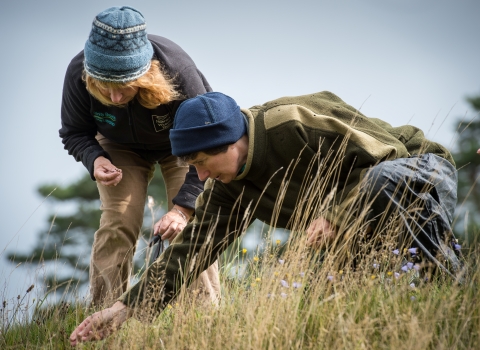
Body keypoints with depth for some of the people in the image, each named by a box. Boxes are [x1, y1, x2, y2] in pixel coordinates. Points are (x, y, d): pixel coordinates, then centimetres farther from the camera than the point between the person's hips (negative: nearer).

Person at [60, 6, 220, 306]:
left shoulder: (177, 69, -41)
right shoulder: (78, 73, -34)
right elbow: (74, 132, -14)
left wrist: (183, 208, -42)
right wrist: (94, 159, -37)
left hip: (180, 144, -1)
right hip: (122, 148, 2)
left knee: (190, 224, -14)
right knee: (117, 224, -13)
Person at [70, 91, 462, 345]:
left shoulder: (295, 125, -28)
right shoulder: (229, 190, -3)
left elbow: (384, 150, -25)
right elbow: (190, 250, -4)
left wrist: (337, 215, -29)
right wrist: (125, 308, -12)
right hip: (377, 230, 8)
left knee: (384, 179, -41)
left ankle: (450, 279, -27)